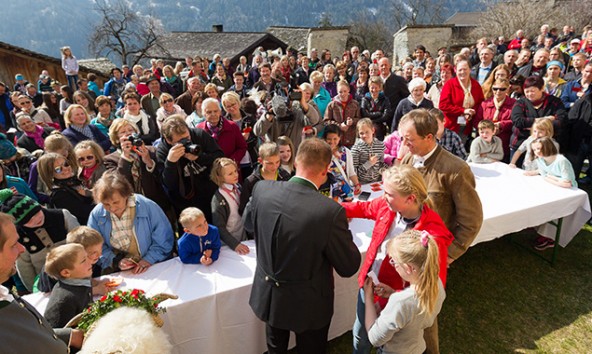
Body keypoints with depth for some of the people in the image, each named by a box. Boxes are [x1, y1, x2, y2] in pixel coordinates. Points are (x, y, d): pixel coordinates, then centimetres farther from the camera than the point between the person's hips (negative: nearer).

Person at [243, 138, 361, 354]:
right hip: (308, 304, -3)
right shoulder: (330, 211, -32)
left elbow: (249, 223, 4)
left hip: (269, 296, 3)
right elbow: (349, 267, -17)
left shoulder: (262, 189, -18)